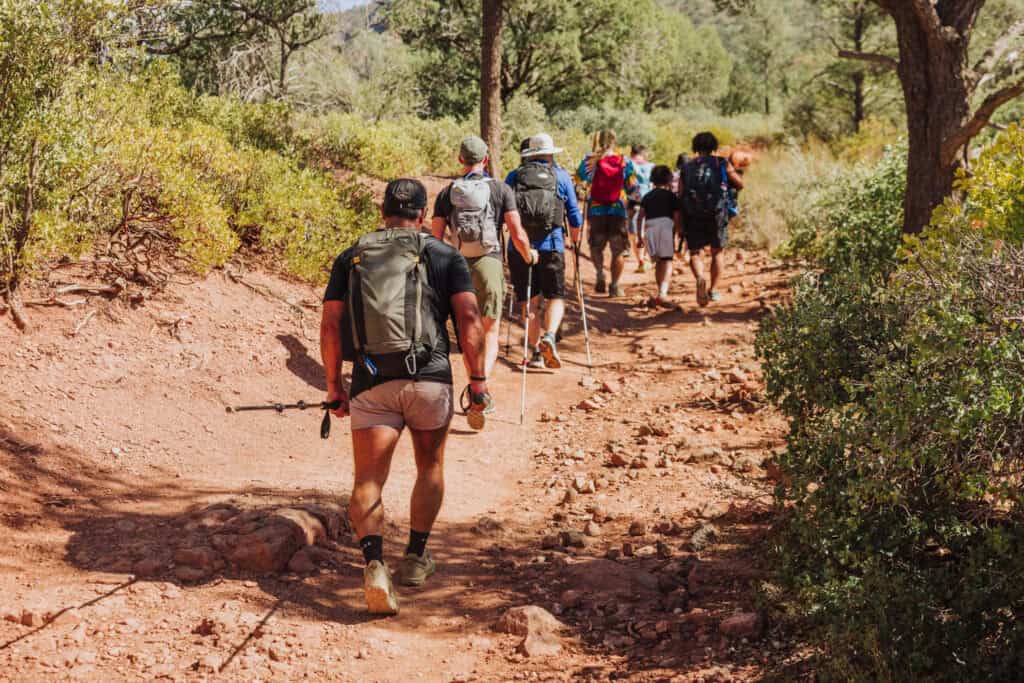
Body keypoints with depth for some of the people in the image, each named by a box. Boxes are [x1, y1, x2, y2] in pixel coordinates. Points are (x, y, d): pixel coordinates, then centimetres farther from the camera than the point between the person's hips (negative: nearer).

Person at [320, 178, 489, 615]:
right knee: (430, 467, 22)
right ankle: (415, 558, 26)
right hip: (430, 378, 0)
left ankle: (374, 563, -24)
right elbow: (469, 319, -2)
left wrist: (333, 387, 12)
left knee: (368, 481, -2)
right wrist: (477, 379, 1)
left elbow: (330, 326, 6)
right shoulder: (445, 256, 10)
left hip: (371, 383, 0)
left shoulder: (351, 258, 13)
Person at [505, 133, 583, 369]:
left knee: (529, 301, 9)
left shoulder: (514, 176, 8)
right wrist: (575, 235, 29)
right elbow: (574, 214, 9)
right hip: (551, 246, -1)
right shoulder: (561, 176, 6)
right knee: (555, 297, 6)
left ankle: (537, 352, 5)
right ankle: (549, 336, -20)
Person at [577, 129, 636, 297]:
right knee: (617, 250, 8)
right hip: (618, 210, 0)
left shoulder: (590, 160, -2)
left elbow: (579, 178, -1)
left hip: (596, 210, 0)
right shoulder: (625, 162, 0)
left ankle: (600, 273, -9)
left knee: (596, 246, 16)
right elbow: (631, 187, 4)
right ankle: (614, 286, 4)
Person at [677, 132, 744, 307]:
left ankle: (700, 278, -24)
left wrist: (681, 226, 9)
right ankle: (713, 290, 16)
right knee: (717, 252, 16)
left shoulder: (687, 167, 8)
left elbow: (680, 197, 5)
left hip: (693, 216, 1)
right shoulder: (722, 164, 3)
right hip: (717, 213, -1)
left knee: (695, 253, 6)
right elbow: (740, 185, 7)